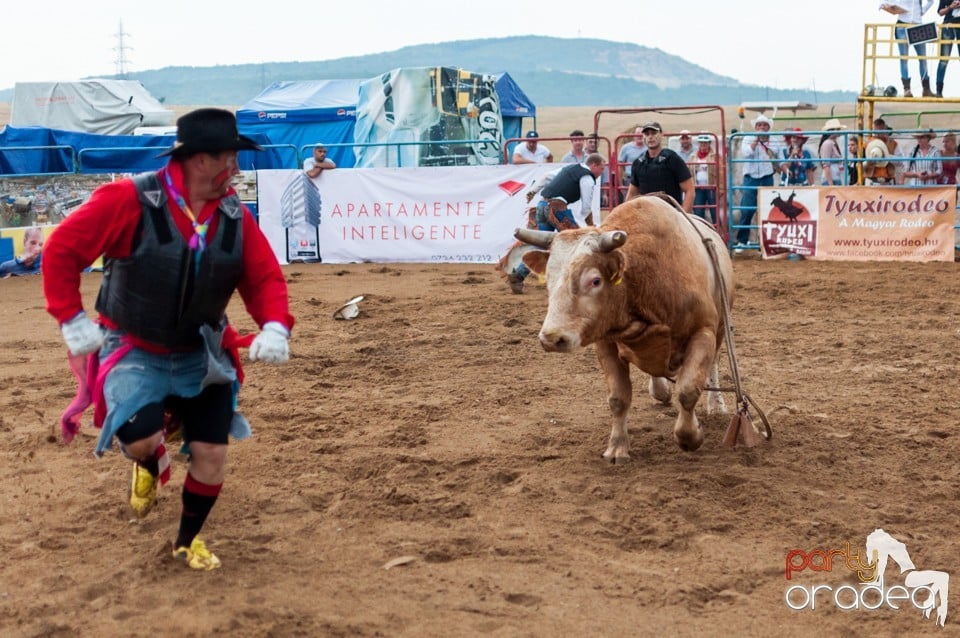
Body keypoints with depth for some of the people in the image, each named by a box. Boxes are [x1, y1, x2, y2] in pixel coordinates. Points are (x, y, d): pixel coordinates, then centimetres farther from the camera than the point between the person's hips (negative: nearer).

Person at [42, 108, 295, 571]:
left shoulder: (235, 216, -6)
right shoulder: (128, 201, -21)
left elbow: (265, 276, -1)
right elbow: (61, 249, -15)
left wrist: (275, 327, -20)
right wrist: (72, 320, -17)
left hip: (201, 354, 4)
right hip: (133, 349, -4)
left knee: (212, 454, 1)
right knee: (140, 438, -26)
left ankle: (188, 541, 29)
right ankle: (149, 461, 16)